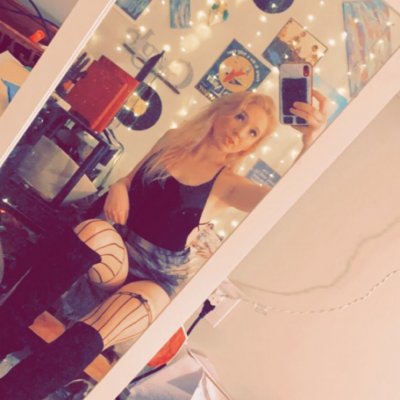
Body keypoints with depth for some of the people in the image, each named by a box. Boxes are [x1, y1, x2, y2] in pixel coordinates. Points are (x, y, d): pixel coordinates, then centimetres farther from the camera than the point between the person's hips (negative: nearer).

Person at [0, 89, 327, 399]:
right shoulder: (173, 140, 8)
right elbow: (129, 179, 20)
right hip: (117, 252, 2)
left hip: (158, 275, -2)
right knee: (94, 232, -38)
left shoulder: (224, 181, -1)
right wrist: (118, 187, -6)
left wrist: (310, 141, -36)